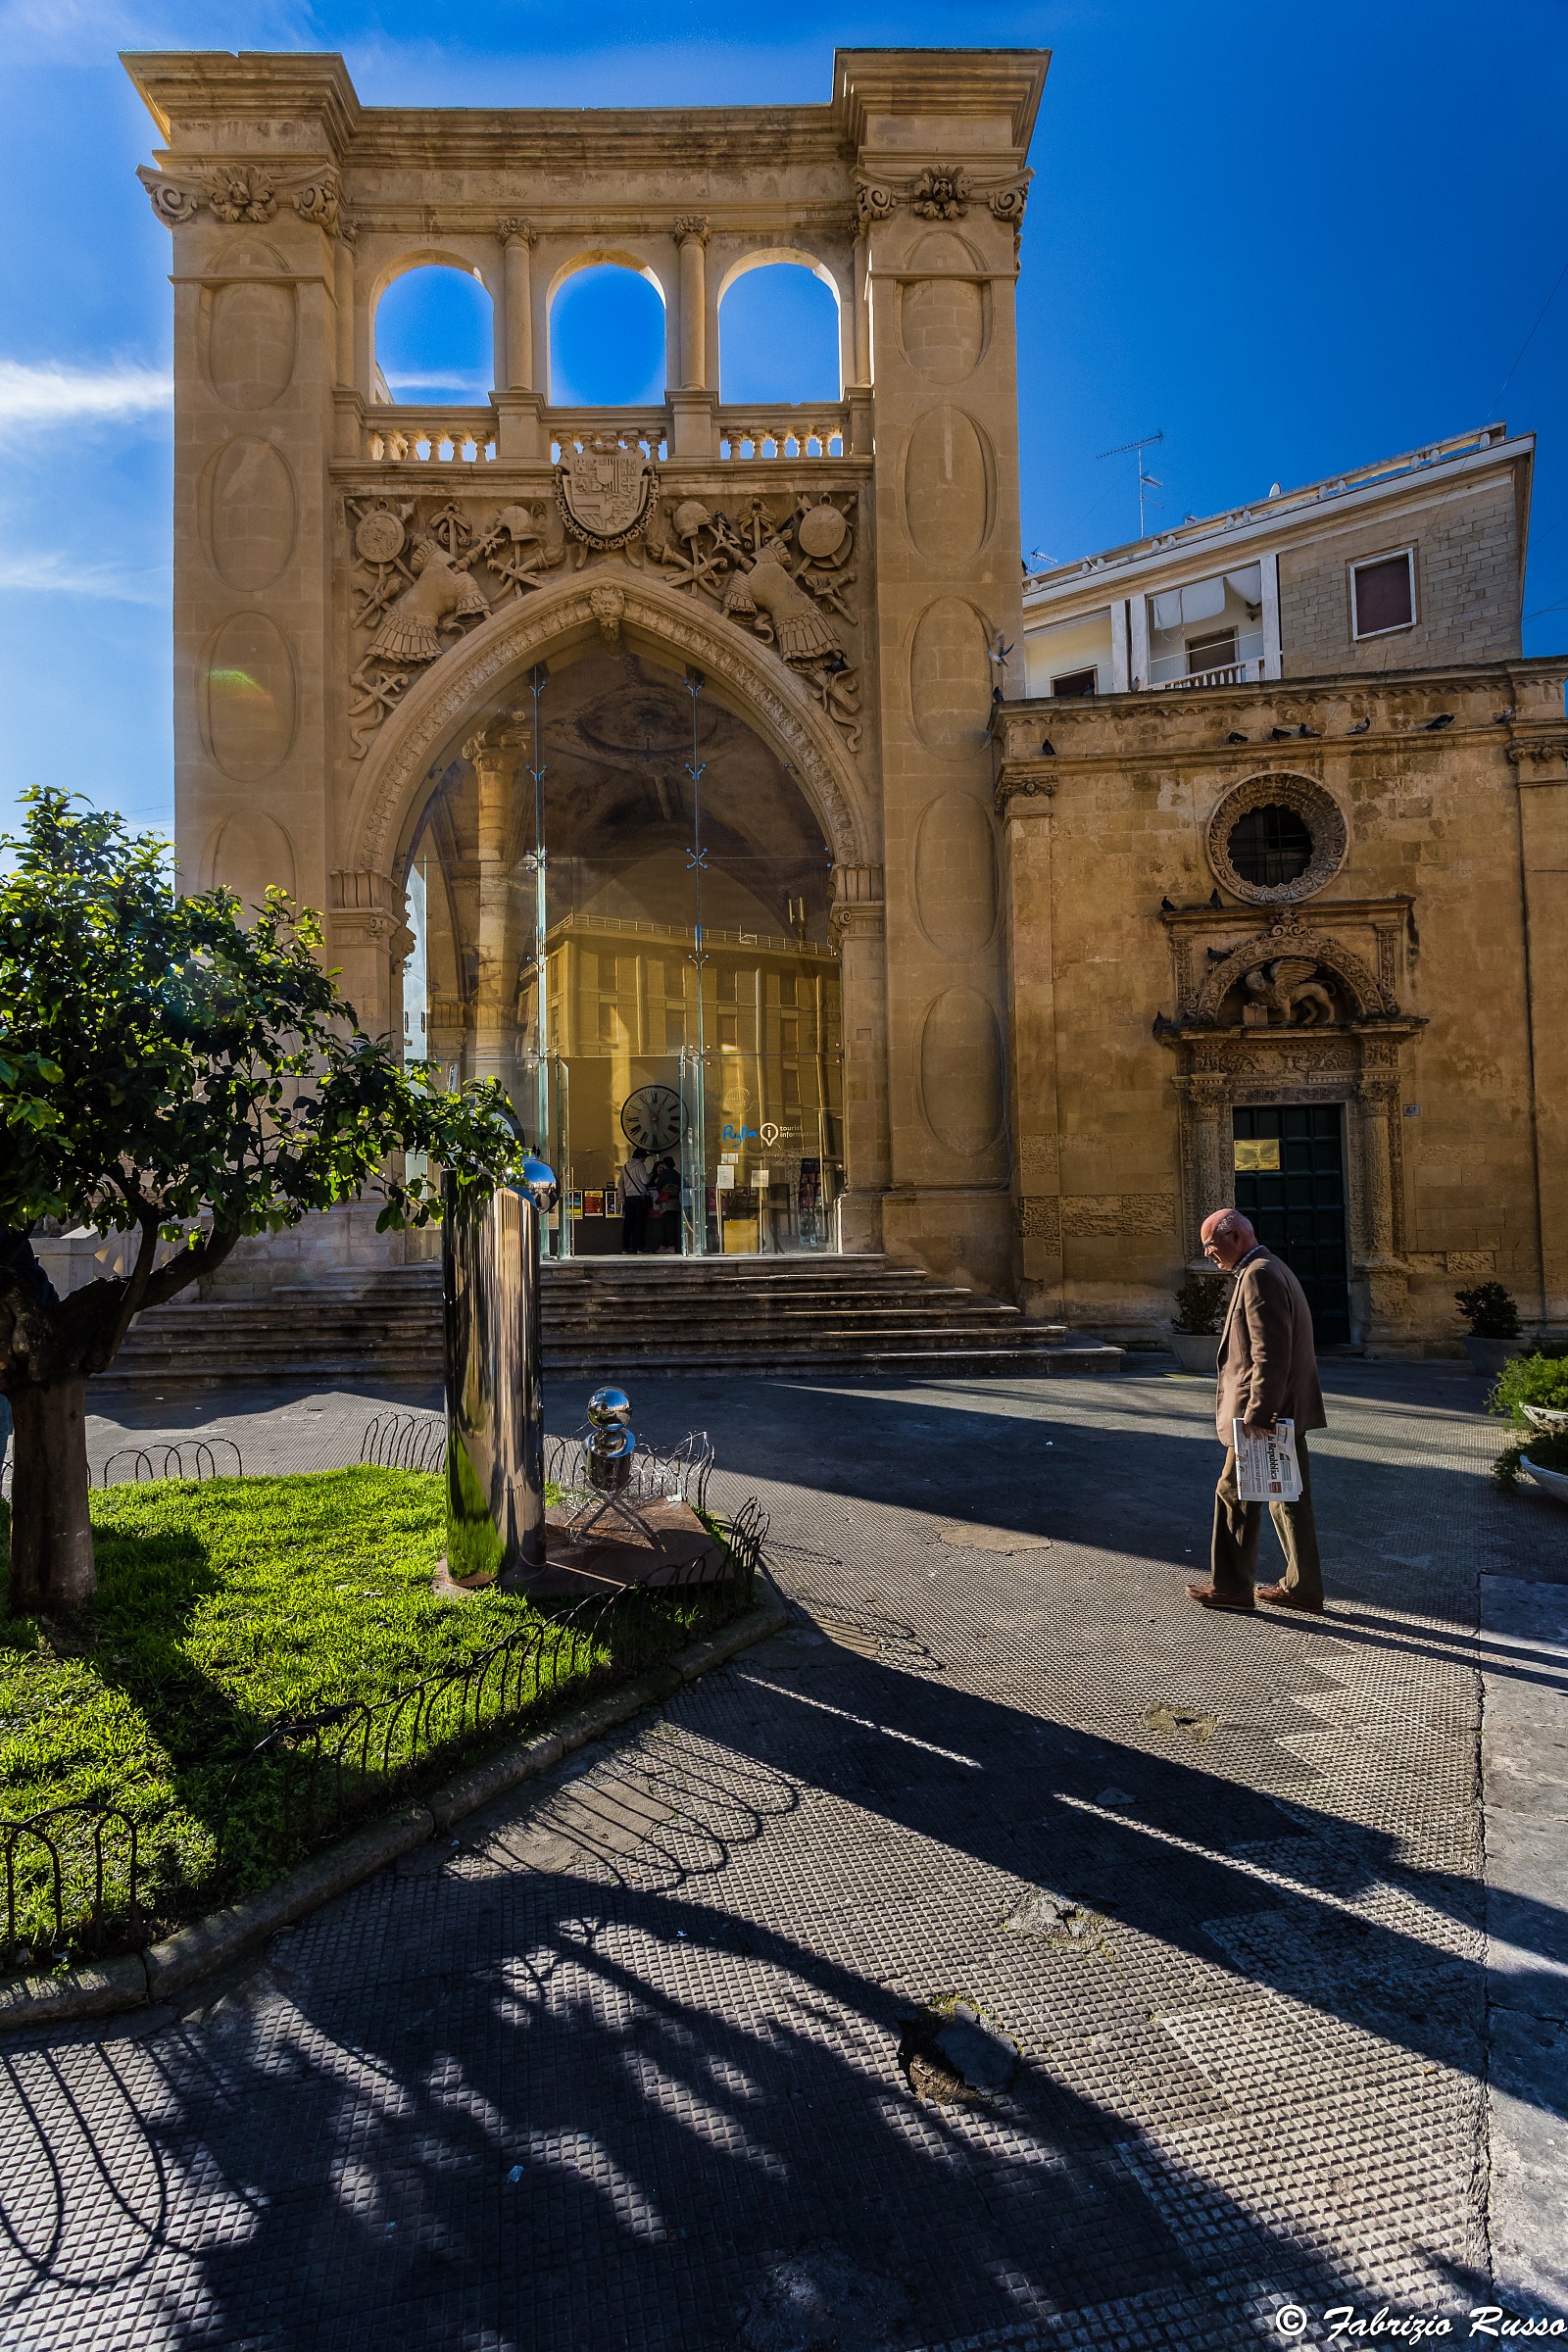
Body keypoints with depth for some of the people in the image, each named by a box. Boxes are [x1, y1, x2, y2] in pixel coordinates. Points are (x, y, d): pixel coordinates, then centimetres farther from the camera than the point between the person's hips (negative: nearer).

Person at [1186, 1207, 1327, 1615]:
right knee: (1289, 1498, 14)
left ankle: (1232, 1587, 11)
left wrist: (1256, 1413, -24)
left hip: (1264, 1416, -10)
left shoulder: (1258, 1275, -17)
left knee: (1235, 1493, 1)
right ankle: (1302, 1587, 22)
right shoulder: (1272, 1269, 17)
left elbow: (1270, 1352, -24)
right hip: (1287, 1412, 10)